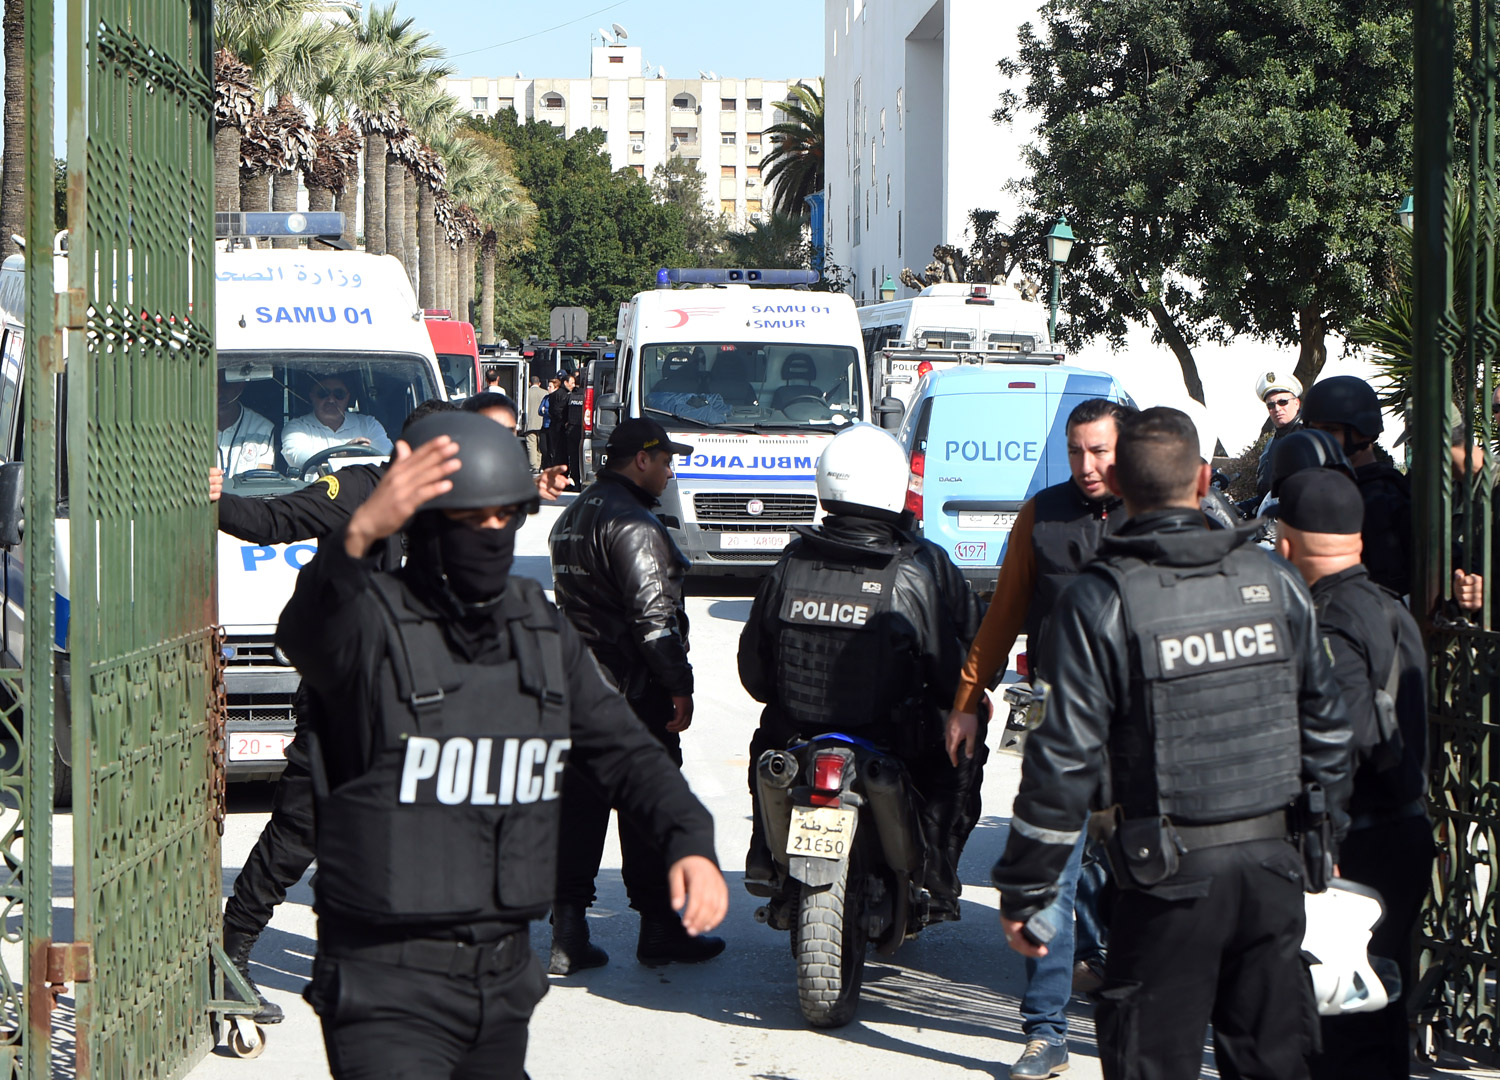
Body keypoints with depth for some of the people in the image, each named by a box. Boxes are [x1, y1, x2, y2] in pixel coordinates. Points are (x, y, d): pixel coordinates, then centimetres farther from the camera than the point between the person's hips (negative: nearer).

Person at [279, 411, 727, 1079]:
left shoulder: (541, 630, 10)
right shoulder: (373, 622, -12)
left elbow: (622, 751, 14)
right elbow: (308, 632, -36)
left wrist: (689, 841, -4)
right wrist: (357, 536, -55)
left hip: (504, 978, 7)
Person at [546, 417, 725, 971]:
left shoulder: (571, 517, 15)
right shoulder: (632, 524, -16)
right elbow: (652, 611, -22)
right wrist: (679, 686, -18)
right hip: (633, 691, -9)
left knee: (577, 810, 8)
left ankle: (568, 936, 8)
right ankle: (660, 931, 7)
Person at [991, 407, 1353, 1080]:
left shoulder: (1098, 601, -10)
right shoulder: (1276, 581, 4)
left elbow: (1065, 759, -12)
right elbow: (1327, 728, 11)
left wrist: (1021, 891, -5)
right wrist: (1320, 844, 23)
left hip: (1169, 878, -4)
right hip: (1273, 865, 4)